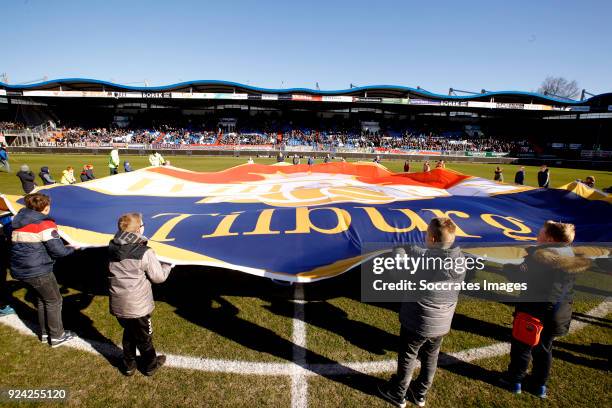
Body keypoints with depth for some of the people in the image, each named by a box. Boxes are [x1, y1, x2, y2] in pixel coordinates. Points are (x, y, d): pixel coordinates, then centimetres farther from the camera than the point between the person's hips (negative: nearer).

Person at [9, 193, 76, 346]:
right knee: (54, 301, 9)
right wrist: (71, 249, -1)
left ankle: (45, 333, 34)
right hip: (39, 271, -8)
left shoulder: (18, 222, 8)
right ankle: (57, 336, 18)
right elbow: (58, 250, -20)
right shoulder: (45, 224, -16)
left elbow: (20, 245, 16)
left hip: (20, 270, 8)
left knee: (41, 299, 23)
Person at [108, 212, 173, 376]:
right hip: (138, 306, -5)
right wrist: (167, 266, 6)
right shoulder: (145, 253, -23)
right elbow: (159, 277, -13)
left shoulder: (112, 247, -5)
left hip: (118, 304, 5)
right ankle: (150, 365, 38)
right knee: (144, 337, 17)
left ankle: (128, 365, 42)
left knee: (128, 333, 27)